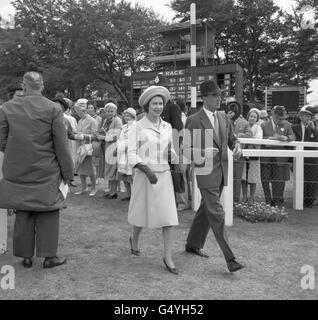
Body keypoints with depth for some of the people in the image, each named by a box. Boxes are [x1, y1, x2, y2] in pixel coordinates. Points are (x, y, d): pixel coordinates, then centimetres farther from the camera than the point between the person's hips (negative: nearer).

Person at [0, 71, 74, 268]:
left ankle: (26, 256, 22)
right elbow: (61, 145, -8)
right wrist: (67, 172, 0)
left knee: (23, 214, 13)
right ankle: (49, 256, 14)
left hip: (17, 171, 3)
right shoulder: (53, 109, -8)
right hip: (46, 171, -2)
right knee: (48, 212, 8)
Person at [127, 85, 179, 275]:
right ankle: (135, 240, 45)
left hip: (164, 176, 3)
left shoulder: (167, 127, 7)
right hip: (144, 176, -3)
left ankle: (168, 258, 5)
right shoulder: (138, 127, -6)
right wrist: (147, 170, -23)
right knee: (142, 213, 14)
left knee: (169, 216, -4)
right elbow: (132, 154, -9)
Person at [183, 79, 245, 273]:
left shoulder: (223, 116, 9)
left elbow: (232, 139, 17)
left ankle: (193, 244, 35)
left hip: (222, 172, 7)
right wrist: (204, 153, -24)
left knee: (206, 210, 18)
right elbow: (187, 150, -8)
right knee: (216, 214, -7)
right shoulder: (194, 121, -11)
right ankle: (230, 259, -4)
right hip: (206, 173, -7)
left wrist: (237, 148, -5)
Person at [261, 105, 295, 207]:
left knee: (279, 180, 2)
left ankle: (277, 200, 15)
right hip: (266, 158, 0)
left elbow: (293, 136, 4)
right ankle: (268, 200, 18)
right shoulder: (264, 125, 4)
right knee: (265, 179, 4)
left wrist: (286, 138, -17)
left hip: (280, 158, 1)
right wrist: (271, 138, -17)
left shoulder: (286, 125, 9)